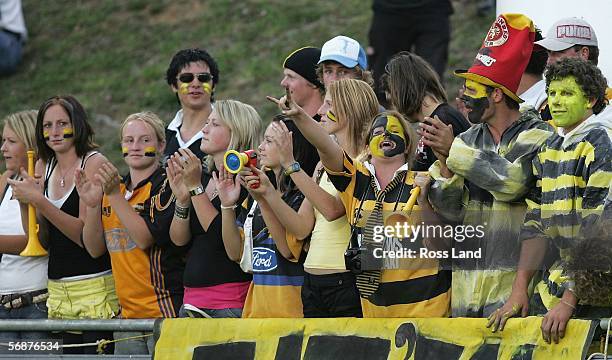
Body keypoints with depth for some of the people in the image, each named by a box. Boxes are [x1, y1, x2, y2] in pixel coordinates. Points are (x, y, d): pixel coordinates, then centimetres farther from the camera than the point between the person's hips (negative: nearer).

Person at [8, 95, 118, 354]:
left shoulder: (94, 162, -7)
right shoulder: (43, 167, 12)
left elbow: (86, 235, -15)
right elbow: (42, 240, 13)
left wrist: (38, 200, -20)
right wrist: (24, 201, -4)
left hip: (95, 288, -6)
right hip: (58, 291, 6)